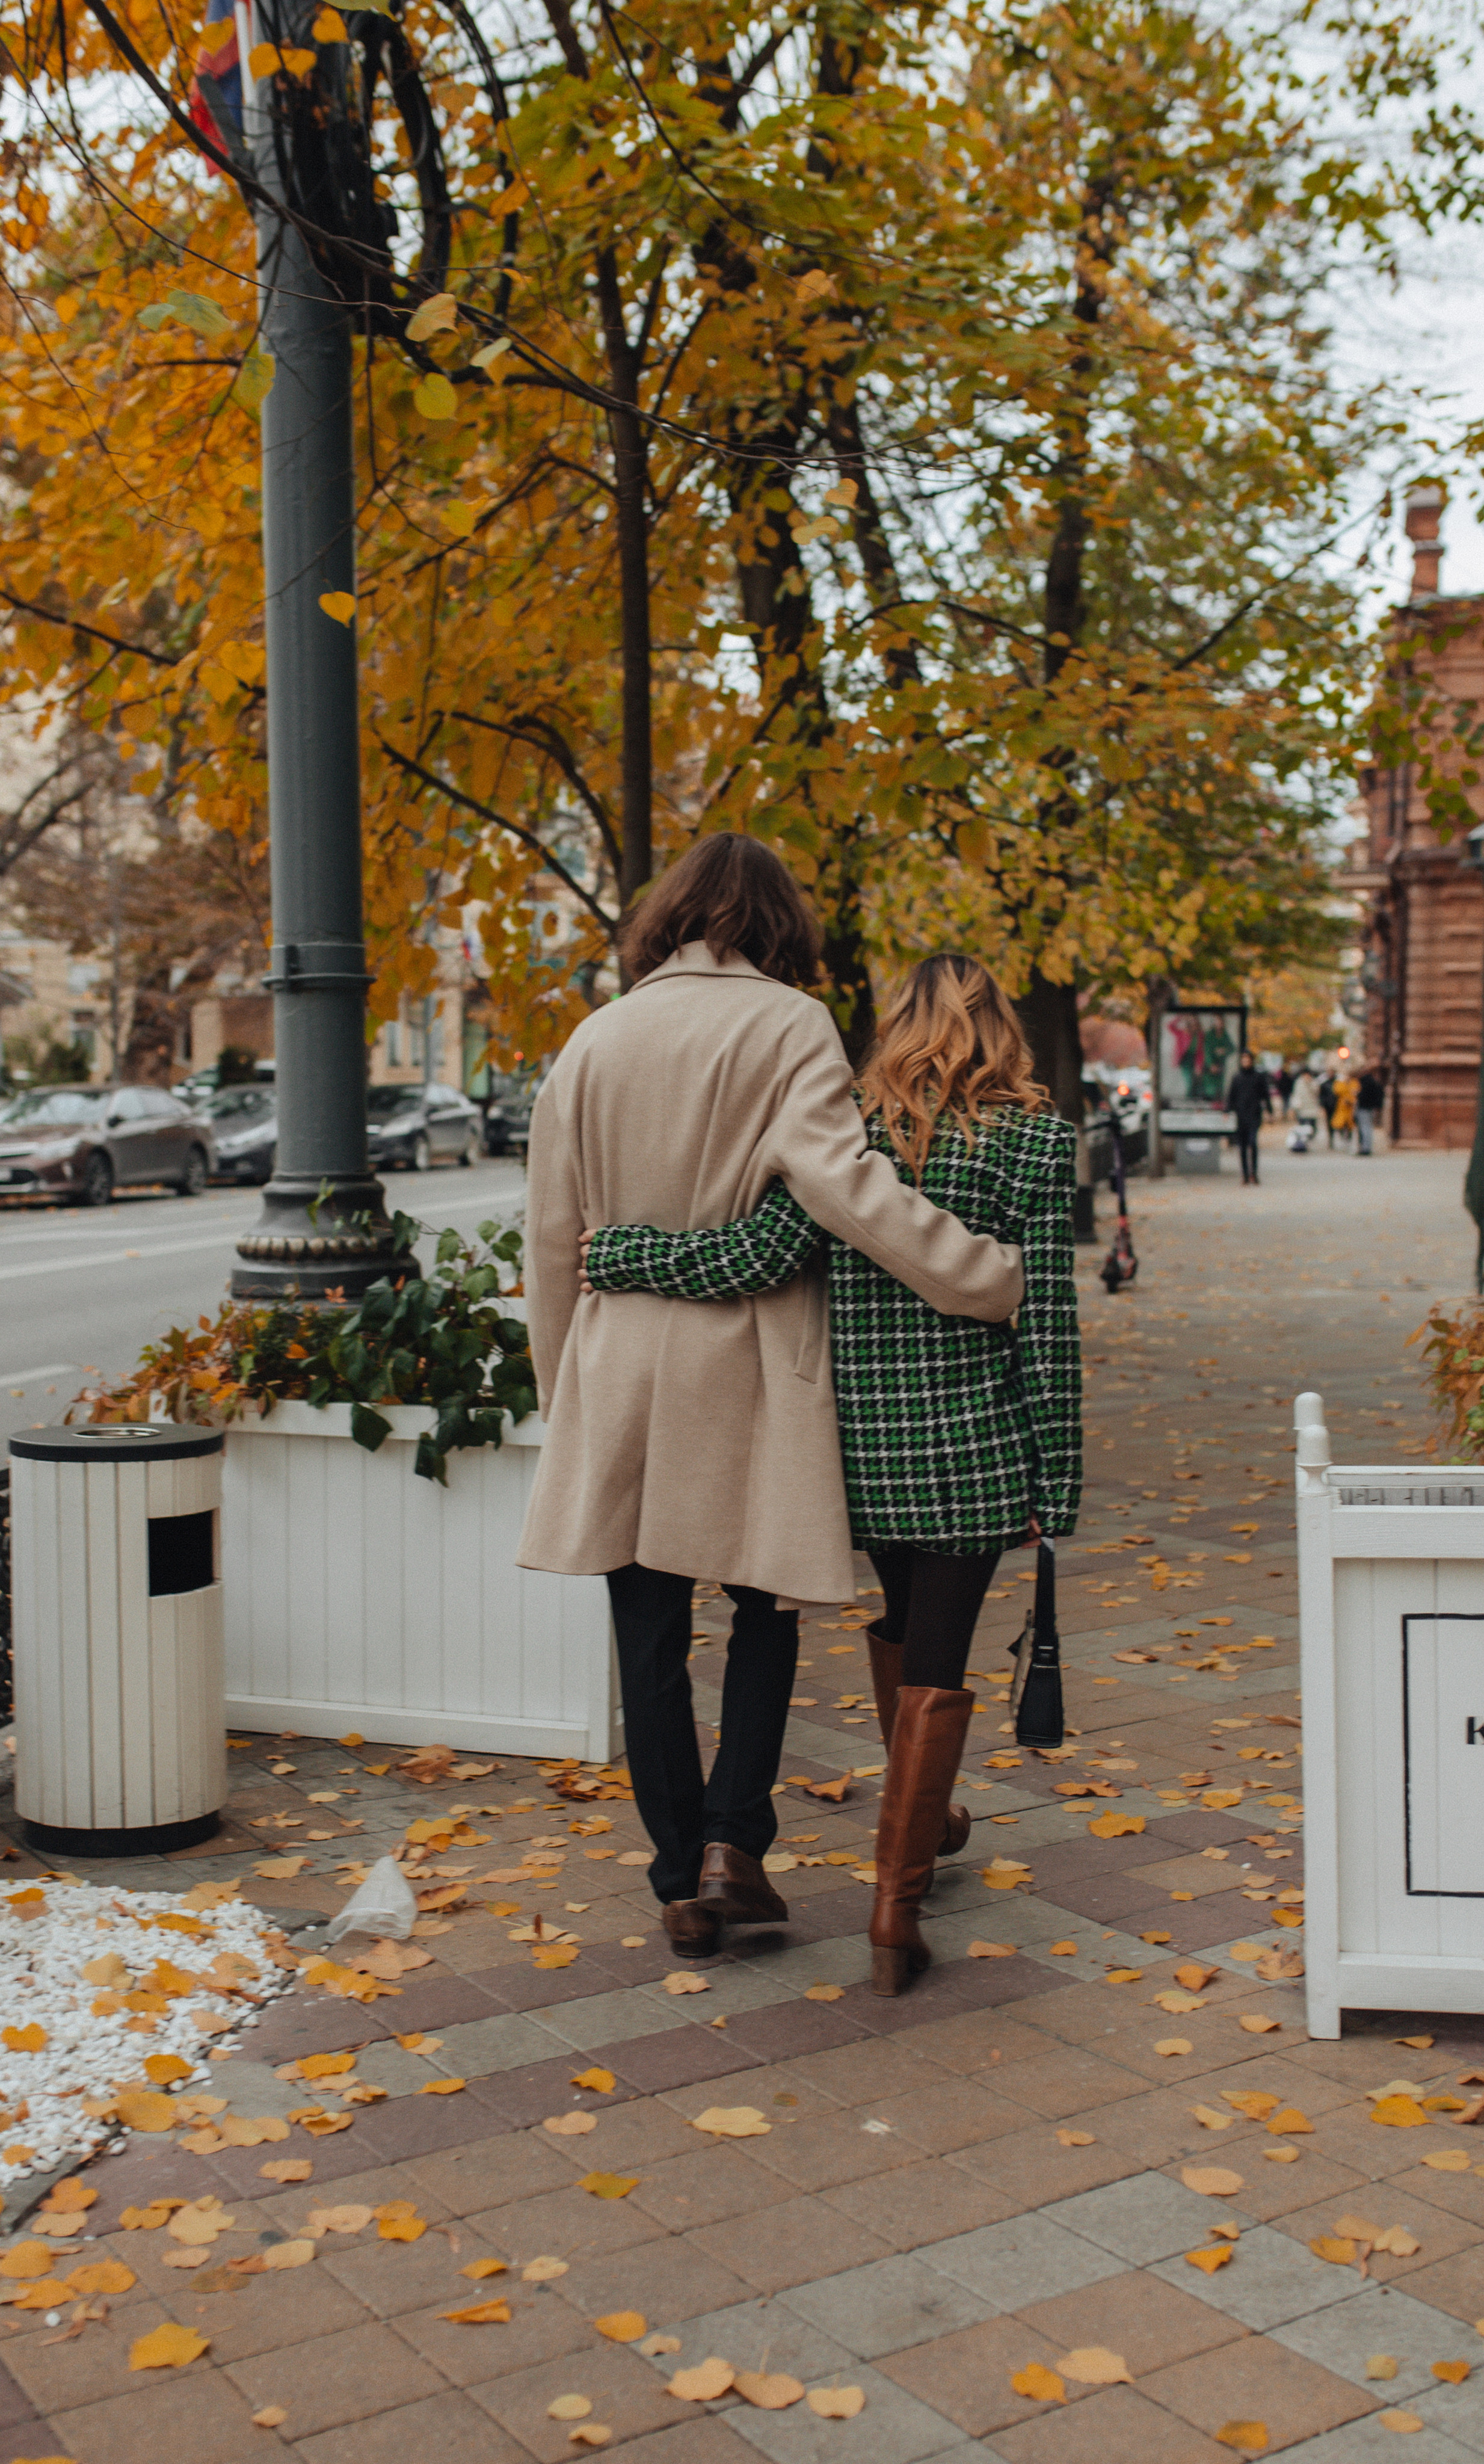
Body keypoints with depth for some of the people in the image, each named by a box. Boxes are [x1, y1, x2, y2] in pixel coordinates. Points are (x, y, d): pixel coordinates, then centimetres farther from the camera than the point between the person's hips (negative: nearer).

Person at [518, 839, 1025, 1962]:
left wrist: (563, 1388, 19)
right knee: (765, 1613, 14)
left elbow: (553, 1235, 10)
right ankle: (731, 1842, 3)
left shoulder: (595, 1040, 6)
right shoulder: (788, 1026, -6)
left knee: (650, 1638, 9)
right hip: (750, 1367, -3)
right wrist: (992, 1277, -18)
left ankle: (682, 1880, 17)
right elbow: (841, 1180, -21)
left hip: (622, 1371, 3)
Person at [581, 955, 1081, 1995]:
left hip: (865, 1439, 3)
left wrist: (611, 1252, -2)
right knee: (937, 1661, 4)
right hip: (975, 1440, -3)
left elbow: (760, 1257, -14)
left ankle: (925, 1817, 45)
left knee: (900, 1622, 25)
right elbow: (1047, 1321, -8)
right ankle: (895, 1910, 2)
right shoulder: (1035, 1140, -4)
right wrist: (1057, 1481, -3)